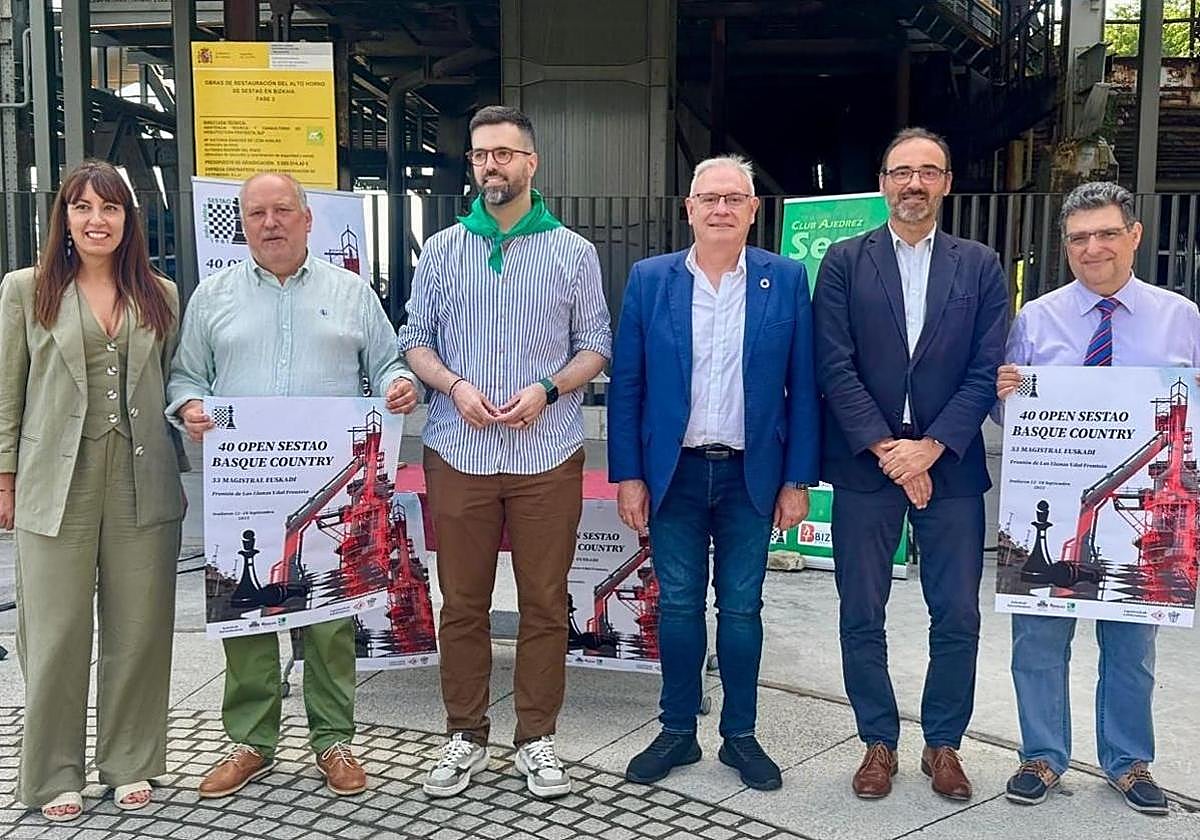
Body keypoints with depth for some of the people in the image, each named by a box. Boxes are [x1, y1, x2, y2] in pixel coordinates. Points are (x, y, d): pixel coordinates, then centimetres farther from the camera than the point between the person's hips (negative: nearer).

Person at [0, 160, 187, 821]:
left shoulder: (162, 296, 10)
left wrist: (186, 442, 7)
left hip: (143, 486, 2)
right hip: (58, 484, -2)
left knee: (139, 630, 7)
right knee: (57, 635, 5)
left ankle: (129, 763, 23)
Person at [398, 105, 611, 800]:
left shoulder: (573, 252, 5)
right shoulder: (441, 250, 9)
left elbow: (596, 346, 5)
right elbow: (416, 339, 9)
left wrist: (546, 390, -13)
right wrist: (455, 385, -11)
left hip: (547, 455, -1)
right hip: (459, 453, 1)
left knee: (545, 604, 5)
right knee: (462, 603, 8)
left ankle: (537, 739, 20)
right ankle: (466, 737, 23)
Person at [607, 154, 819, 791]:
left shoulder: (787, 280, 0)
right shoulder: (649, 279, 1)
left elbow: (802, 387, 0)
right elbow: (626, 386, 1)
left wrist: (797, 480, -3)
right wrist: (628, 476, -3)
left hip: (751, 475, 0)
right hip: (674, 472, 0)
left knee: (741, 608, 9)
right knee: (678, 606, 9)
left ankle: (740, 735, 25)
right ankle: (677, 731, 24)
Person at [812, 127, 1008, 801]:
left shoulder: (981, 266, 7)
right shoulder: (845, 261, 3)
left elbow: (986, 372, 0)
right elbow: (835, 367, -5)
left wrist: (930, 448, -11)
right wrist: (886, 449, -12)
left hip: (950, 466, 1)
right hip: (864, 465, -1)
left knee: (958, 617, 6)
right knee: (862, 617, 6)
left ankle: (944, 743, 25)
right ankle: (880, 742, 23)